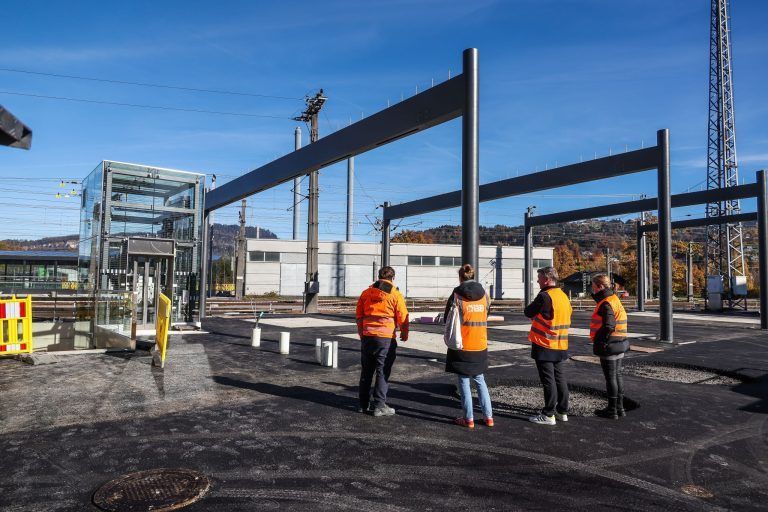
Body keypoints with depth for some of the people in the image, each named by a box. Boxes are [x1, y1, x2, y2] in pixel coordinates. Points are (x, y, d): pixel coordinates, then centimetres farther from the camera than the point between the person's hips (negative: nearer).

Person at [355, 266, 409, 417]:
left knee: (366, 371, 14)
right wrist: (404, 335, 12)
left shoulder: (366, 292, 8)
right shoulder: (395, 295, -4)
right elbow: (402, 318, -5)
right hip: (386, 338, -4)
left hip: (367, 337, 4)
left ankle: (364, 404, 22)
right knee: (383, 373, 4)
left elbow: (359, 315, 12)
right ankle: (379, 406, 5)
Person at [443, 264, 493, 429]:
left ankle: (468, 419, 8)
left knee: (464, 381, 5)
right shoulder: (483, 294, 2)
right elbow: (485, 317, 11)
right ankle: (488, 416, 17)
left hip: (462, 346, -4)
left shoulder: (457, 295, -10)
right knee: (480, 380, 17)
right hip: (480, 346, 4)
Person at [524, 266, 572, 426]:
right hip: (560, 346, 8)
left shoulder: (545, 296, -18)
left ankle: (549, 415, 5)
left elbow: (528, 312, -12)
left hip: (545, 345, -8)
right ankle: (562, 412, 23)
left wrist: (534, 304, 7)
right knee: (560, 378, 15)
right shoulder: (564, 296, 9)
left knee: (548, 380, -2)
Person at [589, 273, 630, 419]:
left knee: (610, 377, 0)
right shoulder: (615, 300, 12)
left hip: (608, 346, -10)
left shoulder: (606, 304, -19)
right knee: (617, 375, 16)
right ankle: (619, 407, 25)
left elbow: (608, 326, -26)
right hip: (620, 345, 10)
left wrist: (597, 339, -16)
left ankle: (612, 410, 9)